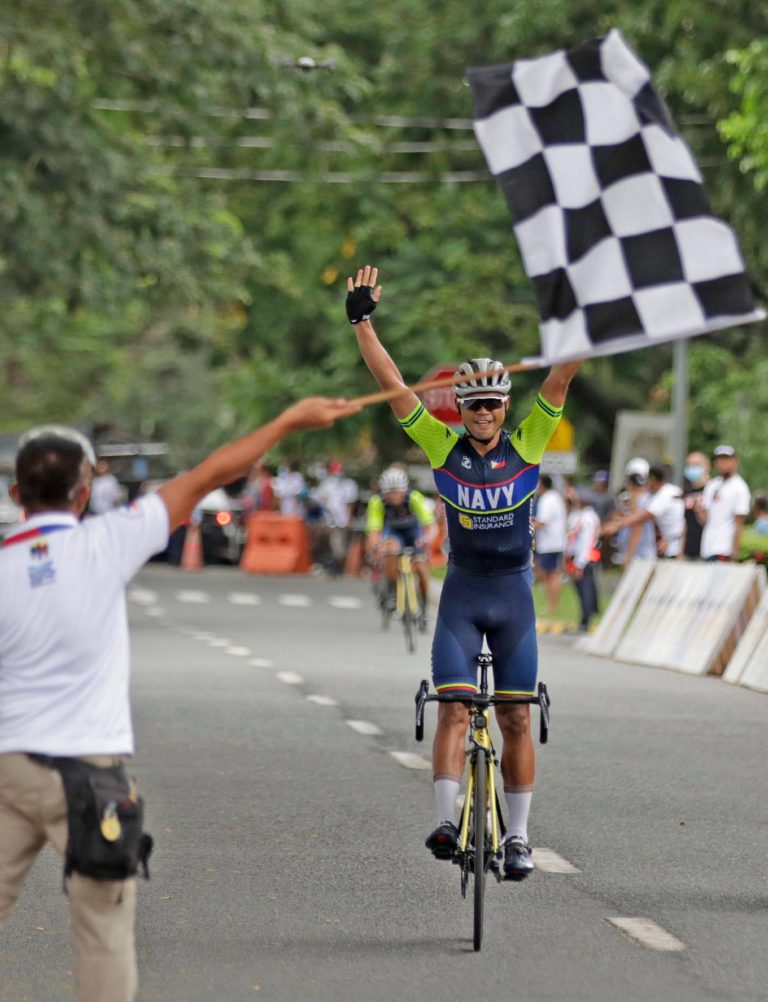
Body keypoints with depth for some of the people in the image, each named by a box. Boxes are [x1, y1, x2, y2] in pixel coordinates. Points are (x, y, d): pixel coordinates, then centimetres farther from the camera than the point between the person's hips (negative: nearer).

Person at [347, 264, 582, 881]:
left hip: (514, 595, 0)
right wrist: (362, 321, -16)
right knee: (454, 711, -11)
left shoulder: (527, 445, -4)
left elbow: (562, 378, -11)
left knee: (516, 719, 4)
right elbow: (392, 383, -9)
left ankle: (518, 835, 12)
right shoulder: (443, 447, -4)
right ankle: (448, 822, -15)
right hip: (461, 593, 0)